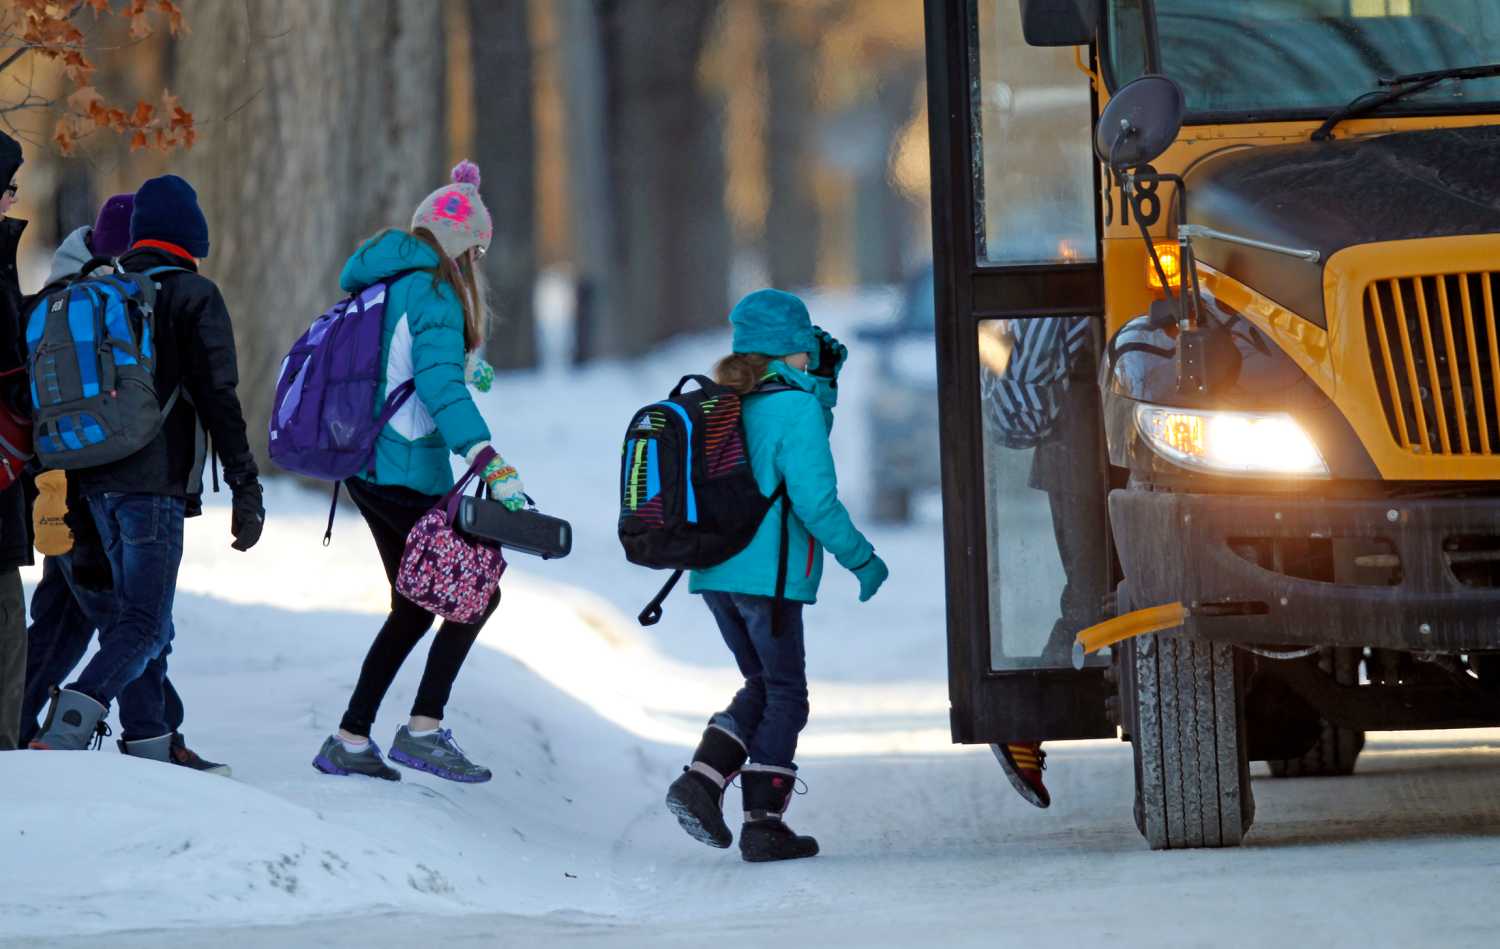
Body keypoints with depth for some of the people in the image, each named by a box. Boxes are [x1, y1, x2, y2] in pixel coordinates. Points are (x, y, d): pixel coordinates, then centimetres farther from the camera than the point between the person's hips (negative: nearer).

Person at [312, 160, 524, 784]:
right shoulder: (433, 294, -15)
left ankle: (350, 742, 16)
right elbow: (440, 385, -28)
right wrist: (493, 466, -37)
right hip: (410, 473, -9)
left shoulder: (380, 286, 12)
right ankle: (423, 729, -5)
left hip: (367, 469, 9)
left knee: (414, 606, 17)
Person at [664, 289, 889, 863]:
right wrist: (861, 559, -6)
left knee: (762, 685, 21)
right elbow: (815, 500, -18)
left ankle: (702, 780, 3)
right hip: (769, 577, -7)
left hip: (715, 574, 7)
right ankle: (763, 824, 4)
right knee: (784, 696, 5)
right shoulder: (797, 407, -13)